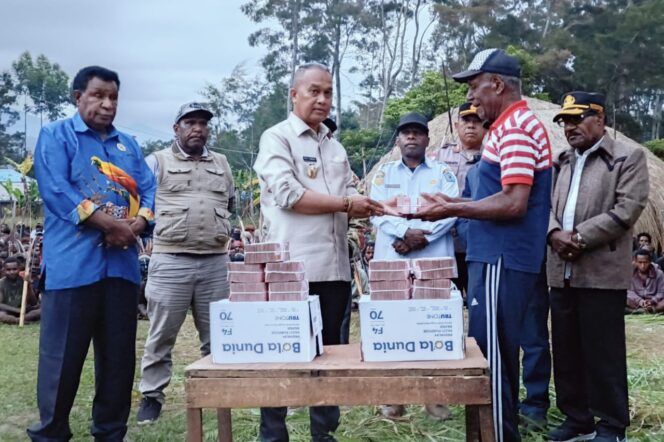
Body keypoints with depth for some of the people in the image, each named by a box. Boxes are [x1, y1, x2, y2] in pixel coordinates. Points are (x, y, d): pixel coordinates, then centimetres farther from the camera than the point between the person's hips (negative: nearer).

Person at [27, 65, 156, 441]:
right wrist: (110, 223, -16)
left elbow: (149, 189, 11)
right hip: (73, 263, -5)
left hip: (121, 263, 5)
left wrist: (137, 224, -11)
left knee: (119, 354, 9)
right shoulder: (56, 135, 4)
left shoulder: (128, 144, 20)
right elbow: (56, 190, -10)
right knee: (63, 354, 0)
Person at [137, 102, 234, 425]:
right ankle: (151, 395, 15)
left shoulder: (221, 164, 17)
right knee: (161, 335, 3)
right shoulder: (158, 161, 4)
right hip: (170, 262, -3)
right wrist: (164, 228, -3)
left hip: (216, 262, 4)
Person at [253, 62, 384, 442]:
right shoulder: (277, 138, -2)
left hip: (335, 267, 7)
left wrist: (368, 206, -6)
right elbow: (288, 194, -15)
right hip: (292, 268, -7)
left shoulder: (336, 147, 19)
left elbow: (350, 196, 17)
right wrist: (345, 204, -12)